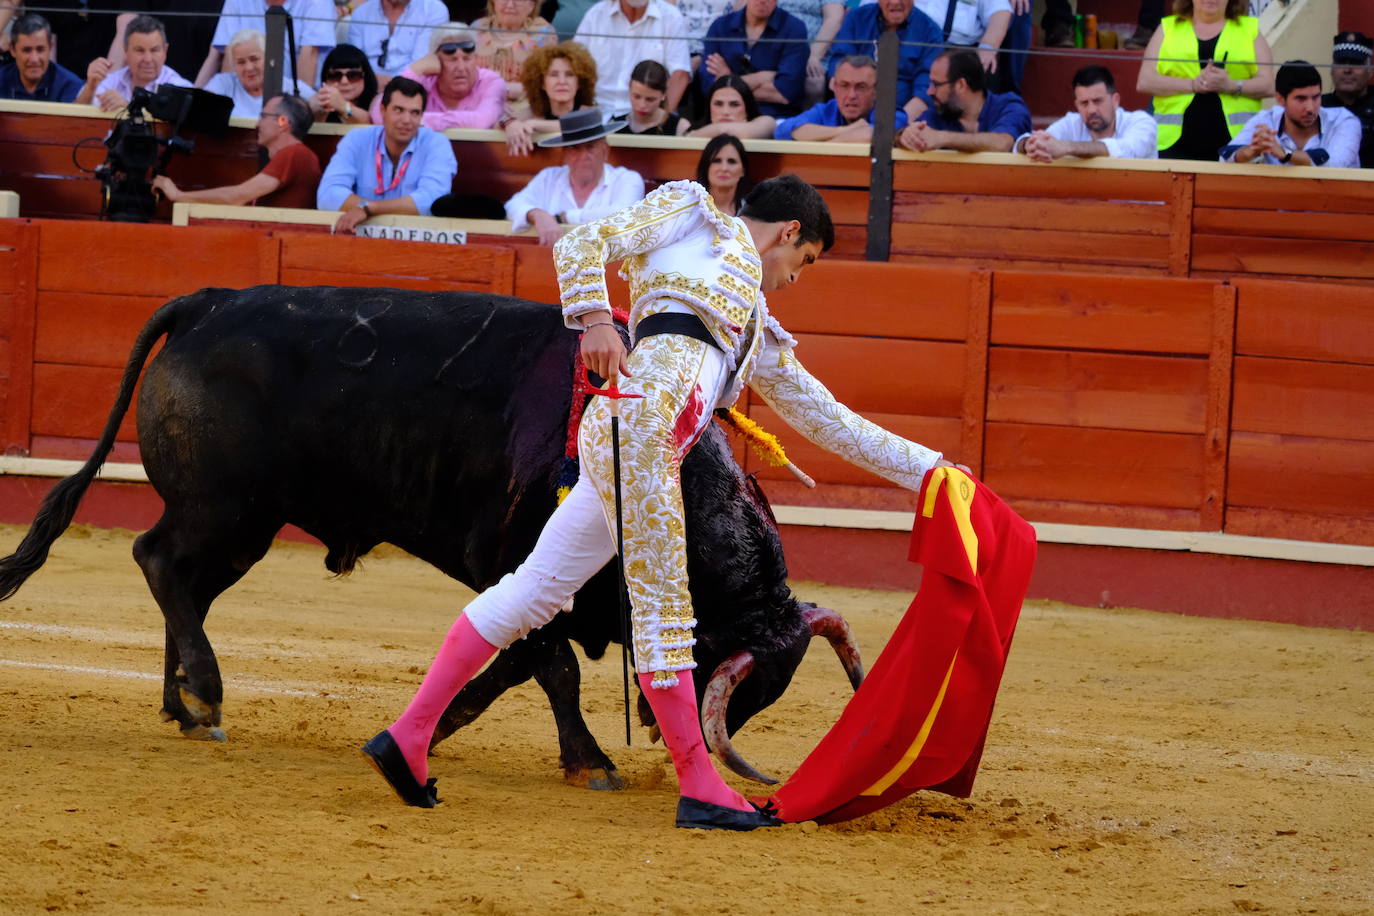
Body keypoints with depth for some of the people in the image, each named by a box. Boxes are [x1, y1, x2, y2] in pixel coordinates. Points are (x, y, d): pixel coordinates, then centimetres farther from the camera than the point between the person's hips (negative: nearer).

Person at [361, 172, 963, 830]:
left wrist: (925, 468, 37)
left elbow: (825, 418, 36)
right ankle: (698, 785, -6)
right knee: (661, 599, -7)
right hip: (637, 408, -8)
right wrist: (596, 319, -12)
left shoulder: (758, 335, 34)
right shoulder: (692, 212, 15)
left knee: (536, 591, 3)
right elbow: (584, 244, 5)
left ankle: (408, 738, 0)